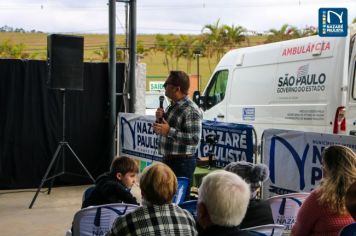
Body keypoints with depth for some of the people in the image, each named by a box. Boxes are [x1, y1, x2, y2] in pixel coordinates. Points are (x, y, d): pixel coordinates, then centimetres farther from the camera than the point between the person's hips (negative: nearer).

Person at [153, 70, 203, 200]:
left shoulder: (190, 110, -17)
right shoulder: (172, 106, 13)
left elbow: (194, 139, -25)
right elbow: (164, 130, 24)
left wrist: (169, 131, -27)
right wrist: (160, 119, 3)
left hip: (182, 161, -10)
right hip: (168, 159, 10)